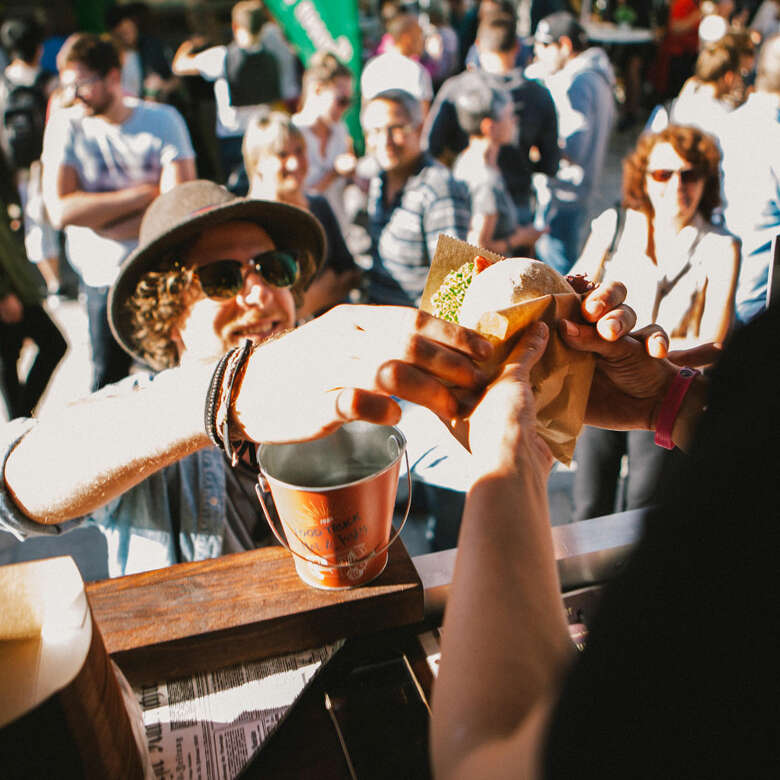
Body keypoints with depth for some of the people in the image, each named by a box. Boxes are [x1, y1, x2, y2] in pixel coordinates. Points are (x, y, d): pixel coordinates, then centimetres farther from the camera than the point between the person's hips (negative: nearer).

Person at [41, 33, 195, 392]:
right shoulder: (64, 125, 0)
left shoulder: (163, 119, -2)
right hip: (105, 278, 1)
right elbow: (60, 210, -12)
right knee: (108, 384, 5)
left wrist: (97, 214, -10)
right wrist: (143, 194, -14)